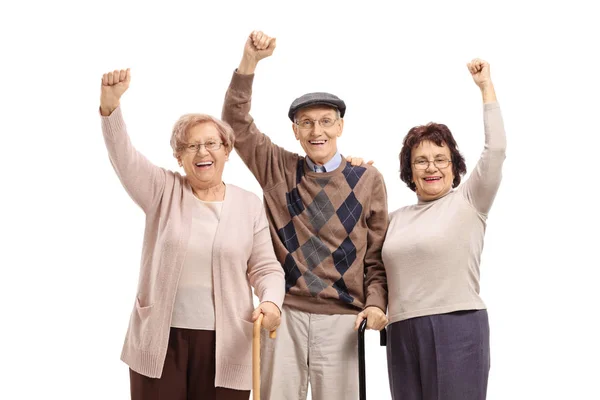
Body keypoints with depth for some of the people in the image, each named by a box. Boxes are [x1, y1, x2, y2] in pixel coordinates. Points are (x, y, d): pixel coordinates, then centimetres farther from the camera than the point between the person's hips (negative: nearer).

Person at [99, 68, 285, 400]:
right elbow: (123, 156, -12)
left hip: (225, 344, 1)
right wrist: (110, 104, -28)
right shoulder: (164, 192, 4)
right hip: (160, 339, 0)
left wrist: (271, 301, -15)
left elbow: (265, 268, 6)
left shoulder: (250, 205, 6)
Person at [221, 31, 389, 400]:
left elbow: (377, 254, 6)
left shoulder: (367, 180, 4)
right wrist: (250, 61, -8)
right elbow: (236, 121, 2)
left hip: (341, 317, -1)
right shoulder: (279, 169, 8)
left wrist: (376, 303, -7)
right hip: (283, 312, 1)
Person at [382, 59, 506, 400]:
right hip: (403, 333, 5)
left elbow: (496, 150, -7)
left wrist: (486, 85, -3)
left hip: (457, 328, -5)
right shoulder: (398, 218, 18)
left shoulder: (468, 202, 3)